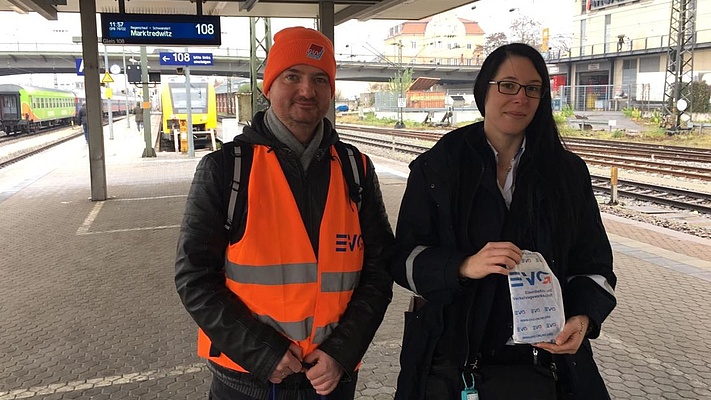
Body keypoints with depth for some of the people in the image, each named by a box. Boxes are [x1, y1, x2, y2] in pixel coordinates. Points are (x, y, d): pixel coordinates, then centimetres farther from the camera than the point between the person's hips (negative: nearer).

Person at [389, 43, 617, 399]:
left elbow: (594, 263, 6)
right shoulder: (436, 167, -4)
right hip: (454, 360, -1)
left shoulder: (569, 172, 3)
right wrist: (464, 266, -25)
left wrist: (583, 318, -13)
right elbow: (403, 259, -7)